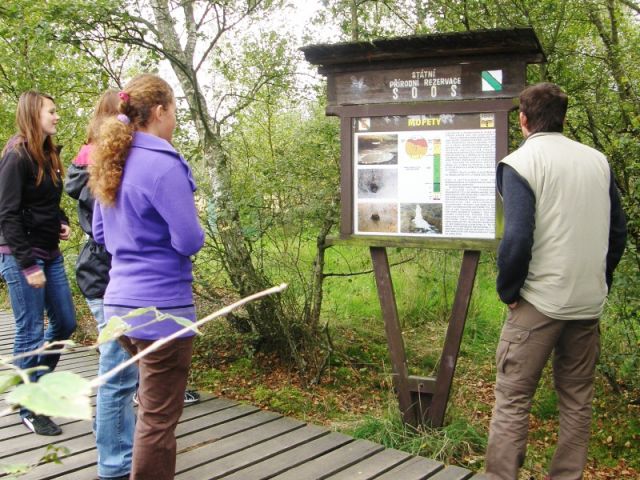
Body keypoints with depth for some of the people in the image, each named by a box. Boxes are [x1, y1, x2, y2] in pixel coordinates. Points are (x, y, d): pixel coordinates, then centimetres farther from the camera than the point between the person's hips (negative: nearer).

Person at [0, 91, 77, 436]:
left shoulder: (48, 156, 12)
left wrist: (62, 223, 2)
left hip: (50, 254, 8)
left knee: (65, 323, 12)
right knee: (31, 333, -1)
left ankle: (36, 384, 31)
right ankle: (29, 410, 12)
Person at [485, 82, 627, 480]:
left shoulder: (520, 163, -10)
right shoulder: (598, 160, 7)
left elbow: (518, 238, -19)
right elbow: (618, 231, 10)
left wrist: (508, 291, -6)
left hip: (540, 302, -5)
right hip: (590, 303, 6)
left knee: (512, 401, 2)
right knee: (578, 400, 16)